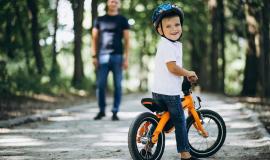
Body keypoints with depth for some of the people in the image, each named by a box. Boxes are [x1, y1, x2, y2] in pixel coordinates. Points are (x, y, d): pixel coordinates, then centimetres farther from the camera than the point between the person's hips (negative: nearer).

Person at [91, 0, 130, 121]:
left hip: (117, 56, -1)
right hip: (102, 57, 1)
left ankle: (115, 112, 6)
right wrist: (94, 56, 3)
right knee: (100, 85, 0)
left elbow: (126, 40, 5)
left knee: (117, 85, 0)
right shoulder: (99, 20, 12)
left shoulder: (122, 20, 8)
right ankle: (101, 110, 11)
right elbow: (95, 38, 12)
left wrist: (126, 58, -3)